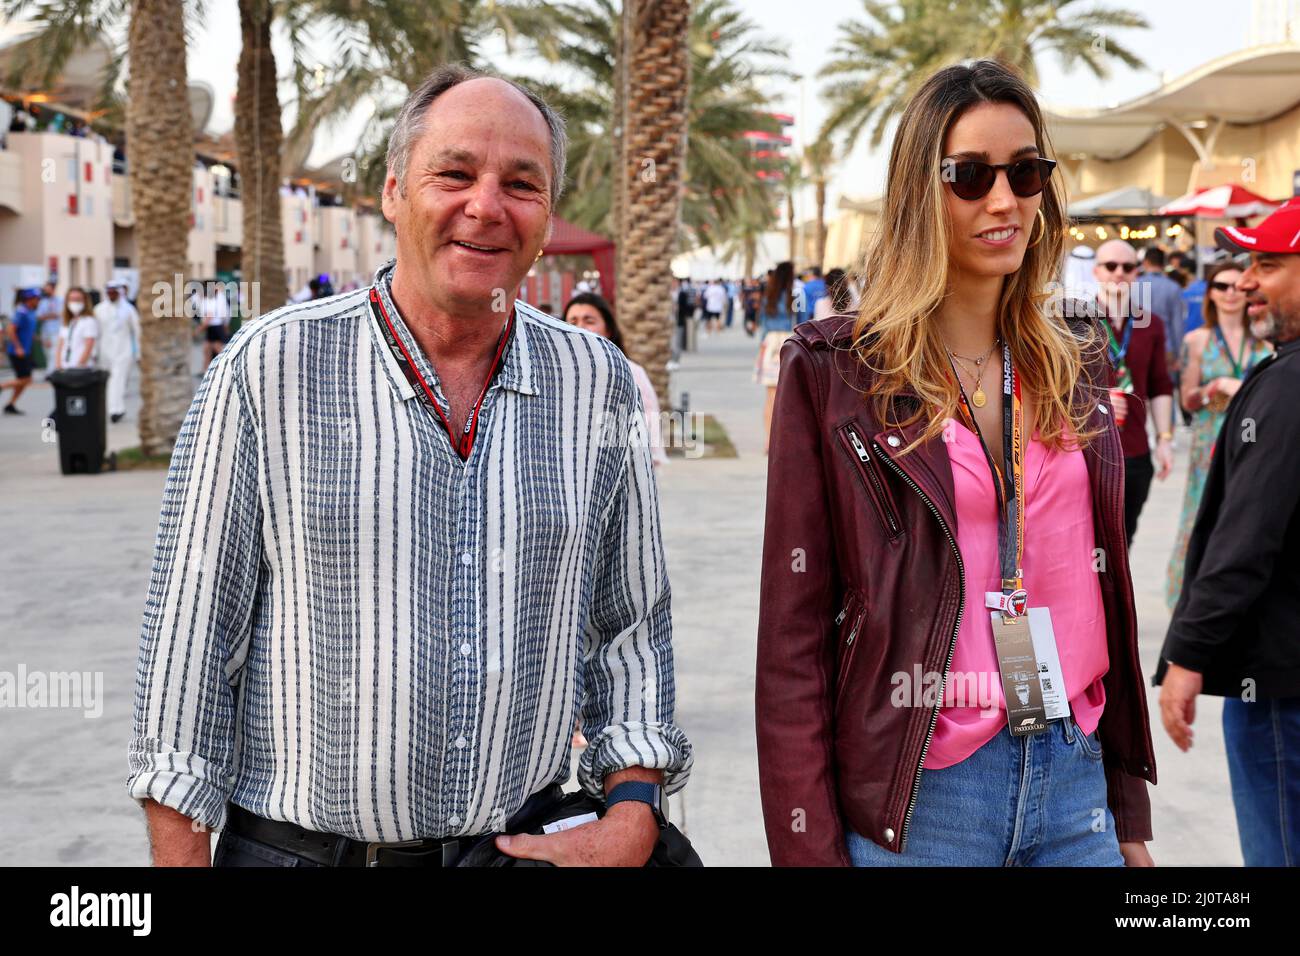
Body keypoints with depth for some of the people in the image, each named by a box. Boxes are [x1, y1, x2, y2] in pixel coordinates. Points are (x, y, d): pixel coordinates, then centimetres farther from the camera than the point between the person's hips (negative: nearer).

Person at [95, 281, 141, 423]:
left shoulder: (128, 309, 0)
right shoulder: (99, 310, 7)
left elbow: (137, 332, 3)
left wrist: (138, 353, 2)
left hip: (123, 351, -4)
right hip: (106, 351, 4)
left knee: (118, 379, -14)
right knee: (111, 380, 10)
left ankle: (116, 410, -20)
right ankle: (119, 409, 24)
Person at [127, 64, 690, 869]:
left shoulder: (599, 385, 0)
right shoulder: (269, 370, -8)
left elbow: (631, 623, 6)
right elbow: (192, 635, -5)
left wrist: (634, 816, -5)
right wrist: (181, 857, -6)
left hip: (526, 845, 2)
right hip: (296, 848, -2)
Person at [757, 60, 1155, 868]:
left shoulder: (1076, 359, 7)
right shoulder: (835, 370, -7)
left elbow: (1104, 585, 12)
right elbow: (794, 633, -7)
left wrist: (1131, 813, 11)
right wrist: (808, 847, -10)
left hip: (1075, 774, 4)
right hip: (919, 794, -4)